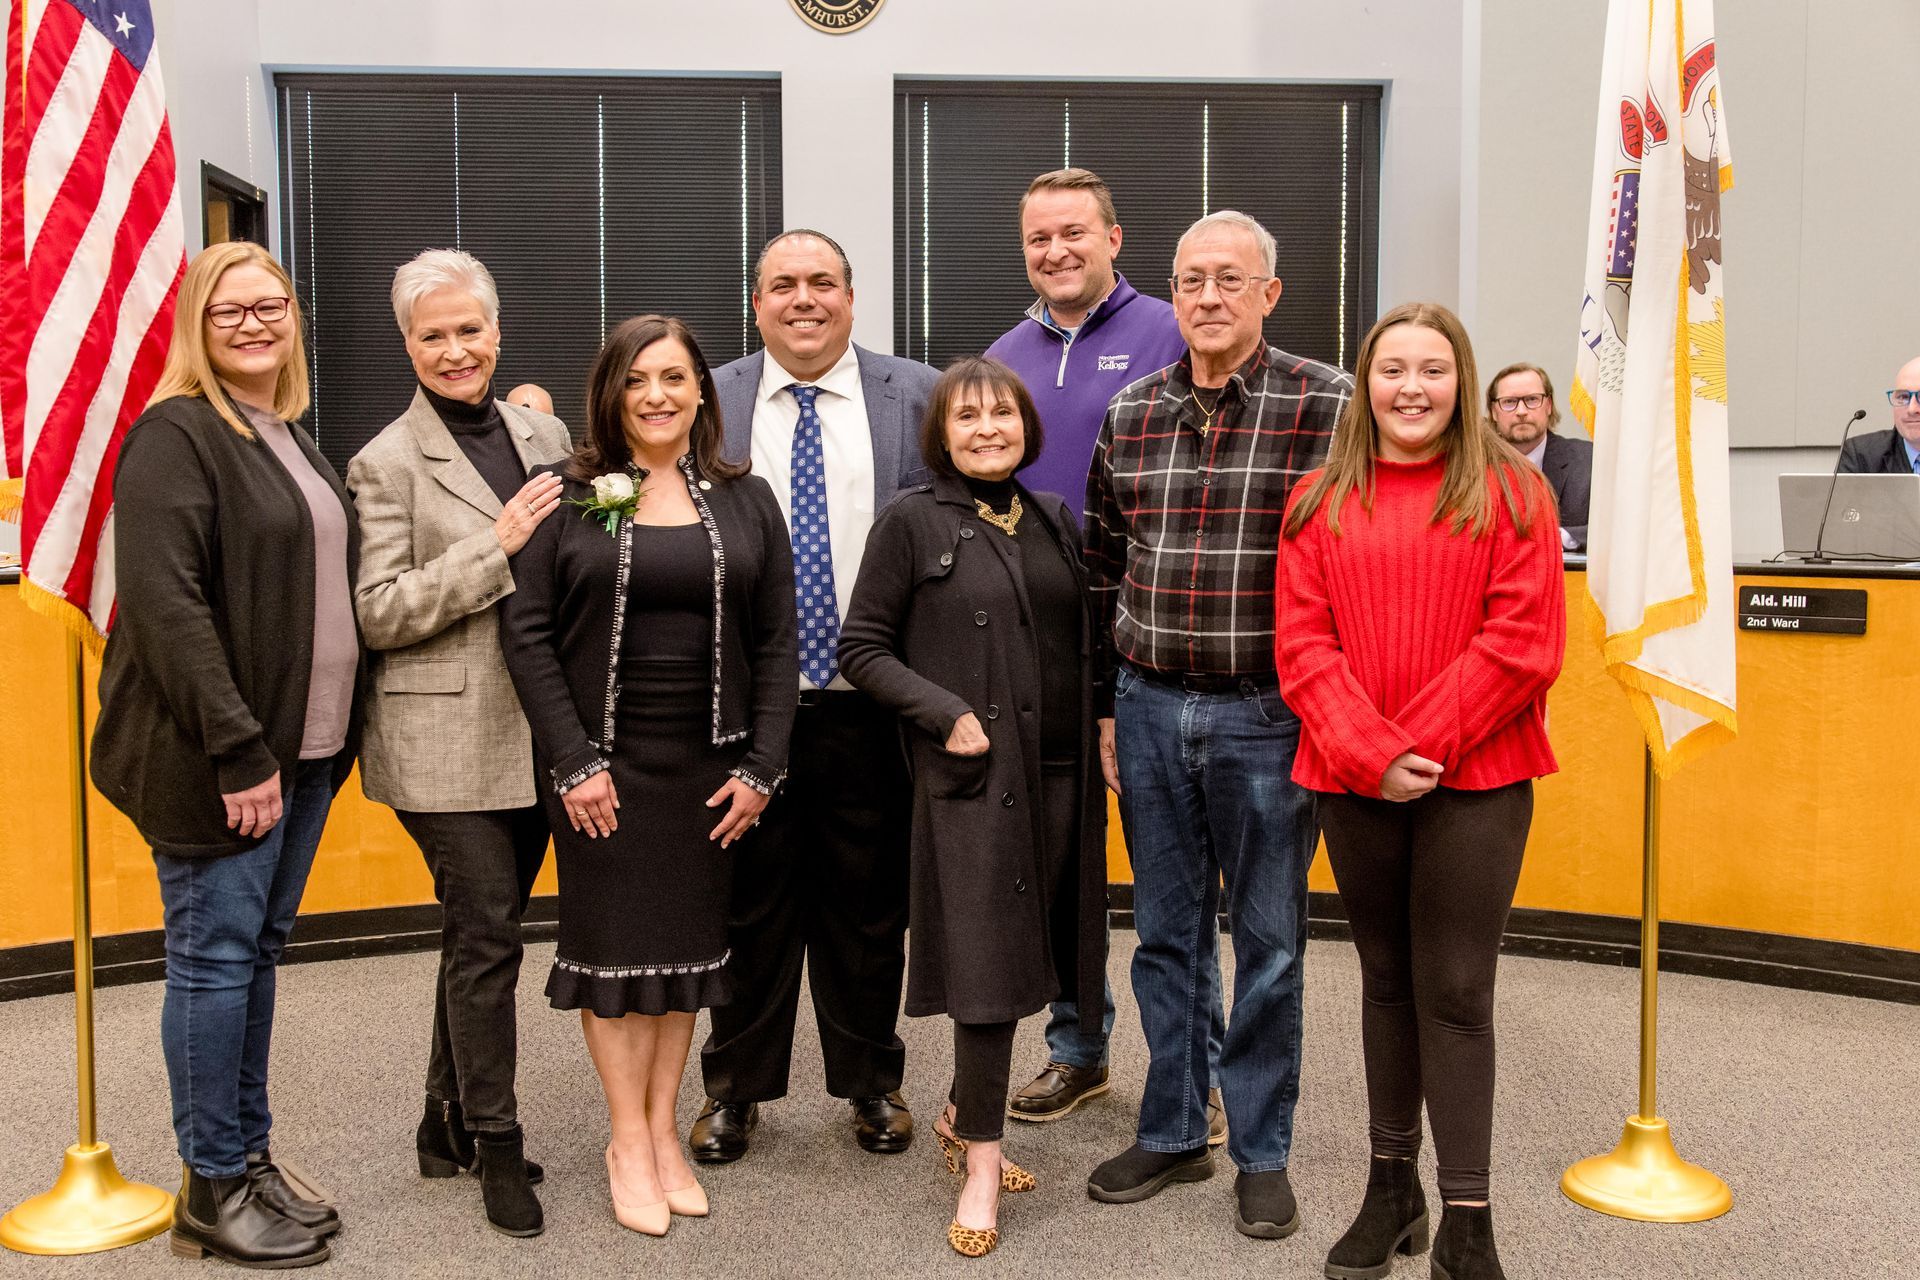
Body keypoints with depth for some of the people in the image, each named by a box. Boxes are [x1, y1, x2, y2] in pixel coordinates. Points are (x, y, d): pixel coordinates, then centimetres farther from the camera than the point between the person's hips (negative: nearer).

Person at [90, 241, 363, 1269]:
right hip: (216, 757, -8)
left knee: (258, 950, 14)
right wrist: (239, 751, -22)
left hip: (303, 746, 8)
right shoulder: (176, 436, -11)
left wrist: (330, 738, 10)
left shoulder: (290, 439, 15)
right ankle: (212, 1191, 14)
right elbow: (165, 604, -19)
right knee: (215, 957, 1)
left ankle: (251, 1158, 26)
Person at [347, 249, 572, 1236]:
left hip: (535, 733, 5)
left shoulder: (544, 433, 10)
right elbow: (378, 613, -12)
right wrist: (497, 544, -18)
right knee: (488, 934, -1)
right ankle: (496, 1146, 15)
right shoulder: (388, 463, -5)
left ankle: (448, 1125, 29)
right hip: (446, 739, -5)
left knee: (480, 929, 14)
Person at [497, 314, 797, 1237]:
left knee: (688, 941, 8)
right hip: (601, 762, -2)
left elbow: (776, 641, 4)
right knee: (614, 942, 3)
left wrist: (761, 768, -3)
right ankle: (628, 1143, 17)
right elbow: (526, 634, -5)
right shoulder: (567, 496, -2)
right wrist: (574, 761, -10)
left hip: (709, 764, 2)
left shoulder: (746, 501, 5)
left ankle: (664, 1132, 22)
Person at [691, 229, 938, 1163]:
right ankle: (736, 1088, 28)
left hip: (872, 702, 0)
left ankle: (871, 1083, 30)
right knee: (749, 899, 11)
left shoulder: (917, 396, 2)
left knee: (869, 900, 12)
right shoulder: (706, 404, 4)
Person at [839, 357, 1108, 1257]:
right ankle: (981, 1160, 11)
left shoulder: (1054, 522, 12)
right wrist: (945, 713, -13)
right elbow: (861, 649, -3)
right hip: (971, 778, -5)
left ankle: (963, 1117, 31)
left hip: (1059, 776, 5)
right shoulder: (911, 523, -2)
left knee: (1027, 959, 11)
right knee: (988, 964, -3)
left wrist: (1101, 742, 8)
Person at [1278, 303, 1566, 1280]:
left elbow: (1523, 642, -8)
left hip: (1476, 779, -3)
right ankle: (1392, 1187, 28)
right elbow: (1302, 644, -1)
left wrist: (1420, 745, -14)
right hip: (1355, 783, 3)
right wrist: (1372, 754, -13)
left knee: (1455, 993, -1)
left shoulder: (1508, 492, 0)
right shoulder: (1320, 501, 7)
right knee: (1386, 980, 14)